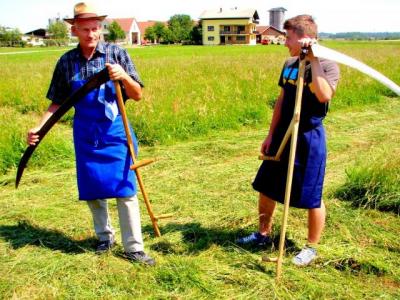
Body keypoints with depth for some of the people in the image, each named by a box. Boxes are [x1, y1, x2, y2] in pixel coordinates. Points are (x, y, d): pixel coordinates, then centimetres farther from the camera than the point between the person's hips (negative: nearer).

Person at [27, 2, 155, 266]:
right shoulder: (67, 62, 1)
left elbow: (137, 95, -4)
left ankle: (133, 248, 9)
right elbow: (58, 102, 9)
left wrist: (123, 76, -22)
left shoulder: (117, 54, -4)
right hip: (86, 134, 3)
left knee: (125, 189, -2)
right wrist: (39, 127, -2)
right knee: (92, 190, 10)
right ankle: (105, 237, 32)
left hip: (116, 131, -2)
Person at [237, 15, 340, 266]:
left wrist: (313, 60, -28)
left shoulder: (327, 65, -12)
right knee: (266, 187, 15)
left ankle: (311, 248, 23)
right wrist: (271, 135, 15)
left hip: (309, 138, -7)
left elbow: (324, 95, -32)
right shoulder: (289, 64, 8)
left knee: (312, 197, 4)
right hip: (283, 137, 7)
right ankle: (263, 235, 34)